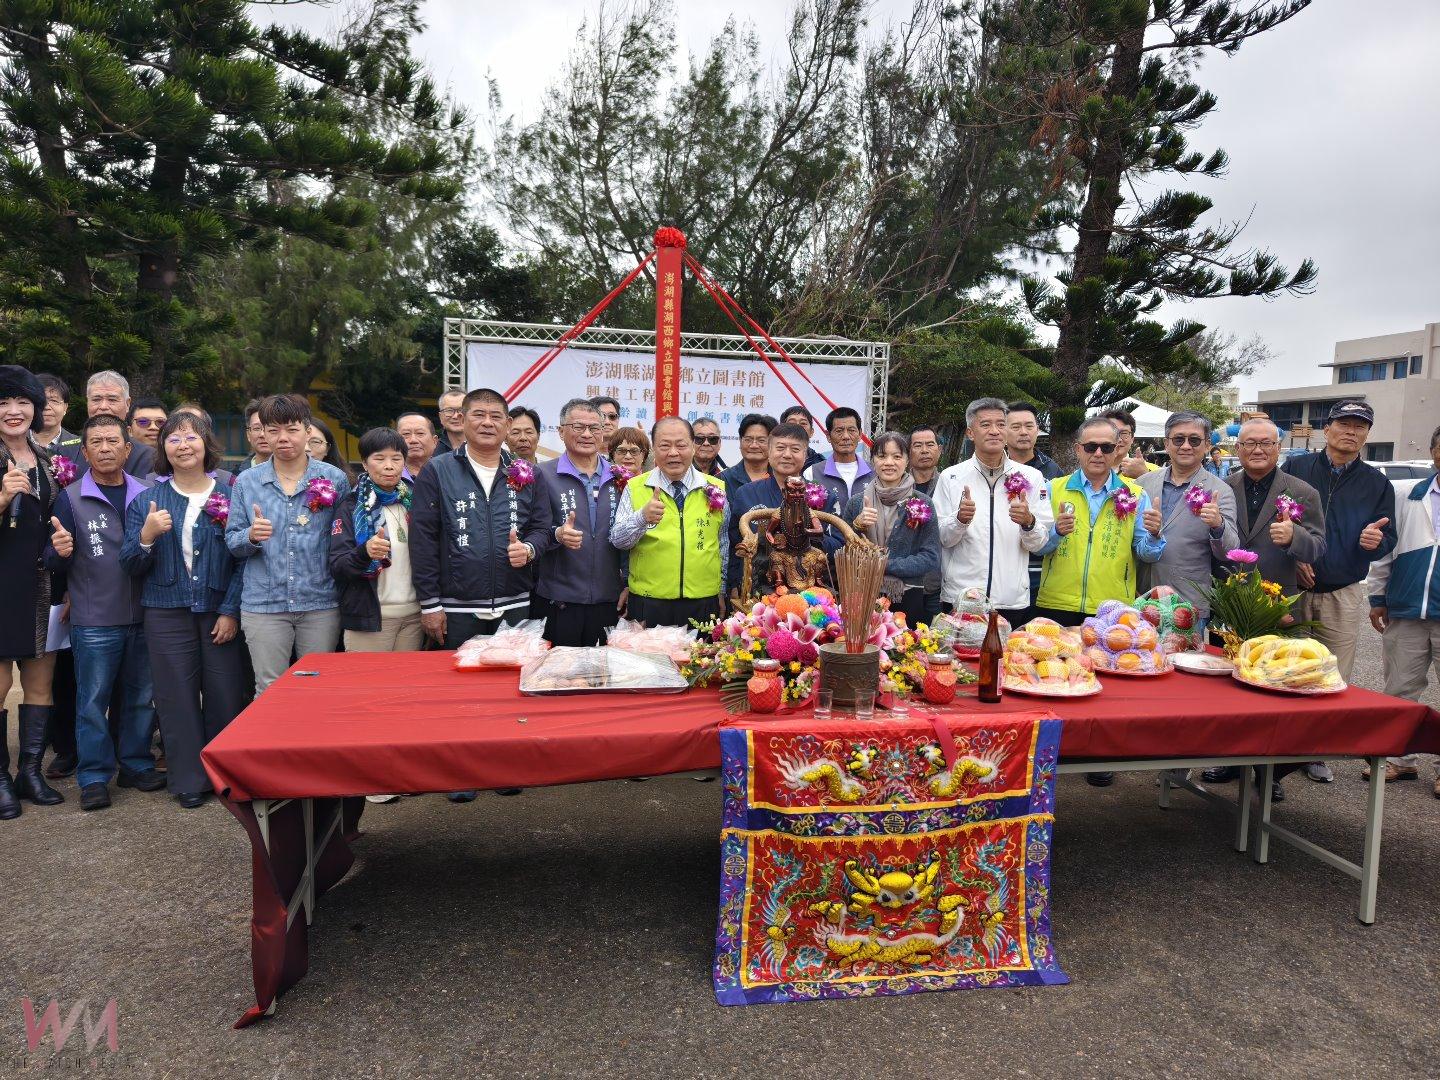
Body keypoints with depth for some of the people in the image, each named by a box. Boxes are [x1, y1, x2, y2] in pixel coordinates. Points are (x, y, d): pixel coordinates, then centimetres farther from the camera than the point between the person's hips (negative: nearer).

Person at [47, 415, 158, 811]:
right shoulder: (71, 498, -1)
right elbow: (55, 563, -2)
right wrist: (60, 552, -22)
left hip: (143, 616, 3)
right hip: (94, 622, -3)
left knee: (141, 696, 12)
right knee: (92, 700, 4)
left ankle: (137, 764, 26)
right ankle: (94, 777, 15)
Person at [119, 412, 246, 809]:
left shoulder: (229, 495, 3)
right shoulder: (146, 501, 8)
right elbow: (131, 566, 6)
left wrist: (231, 611, -7)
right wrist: (147, 536, -14)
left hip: (221, 613, -1)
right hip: (167, 614, 1)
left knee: (226, 696, 0)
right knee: (177, 698, 5)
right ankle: (187, 780, 18)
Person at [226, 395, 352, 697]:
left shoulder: (334, 479, 2)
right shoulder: (246, 482, 6)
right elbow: (232, 542, 7)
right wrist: (251, 536, -15)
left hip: (321, 604, 0)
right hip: (263, 604, 1)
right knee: (269, 692, 5)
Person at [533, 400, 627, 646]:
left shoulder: (618, 478, 9)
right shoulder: (544, 475, -2)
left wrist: (628, 584, 7)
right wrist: (557, 535, -23)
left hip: (609, 599, 3)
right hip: (558, 600, -3)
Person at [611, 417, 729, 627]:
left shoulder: (717, 490, 5)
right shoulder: (635, 488, 2)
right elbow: (617, 540, -4)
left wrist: (722, 592, 15)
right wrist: (642, 517, -23)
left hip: (703, 606, 1)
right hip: (648, 605, -1)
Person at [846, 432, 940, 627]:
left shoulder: (922, 503, -2)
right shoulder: (857, 503, 3)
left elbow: (930, 559, -7)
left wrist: (884, 564, -15)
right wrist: (857, 526, -12)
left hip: (909, 601, -1)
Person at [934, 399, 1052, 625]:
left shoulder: (1030, 477, 5)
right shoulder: (951, 477, 2)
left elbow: (1039, 543, 4)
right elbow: (941, 538, 1)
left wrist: (1028, 522, -16)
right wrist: (960, 519, -18)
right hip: (959, 599, -1)